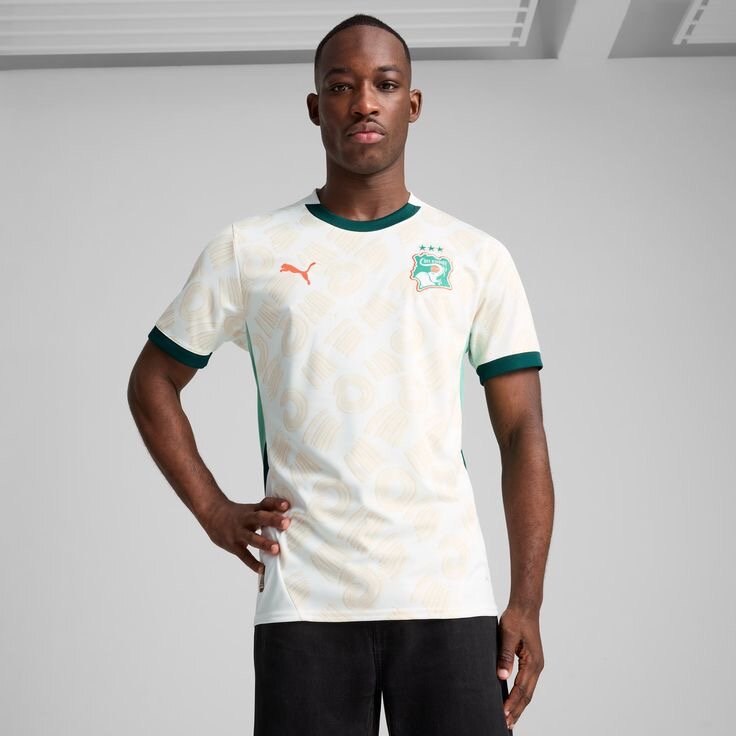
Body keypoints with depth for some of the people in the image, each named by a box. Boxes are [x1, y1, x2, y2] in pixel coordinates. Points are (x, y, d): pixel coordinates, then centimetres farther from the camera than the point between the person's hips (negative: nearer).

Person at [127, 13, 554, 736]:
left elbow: (522, 435, 6)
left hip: (449, 599, 1)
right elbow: (152, 383, 16)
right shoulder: (246, 249, 6)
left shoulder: (479, 258, 7)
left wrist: (527, 602, -3)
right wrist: (213, 511, 3)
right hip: (304, 605, 0)